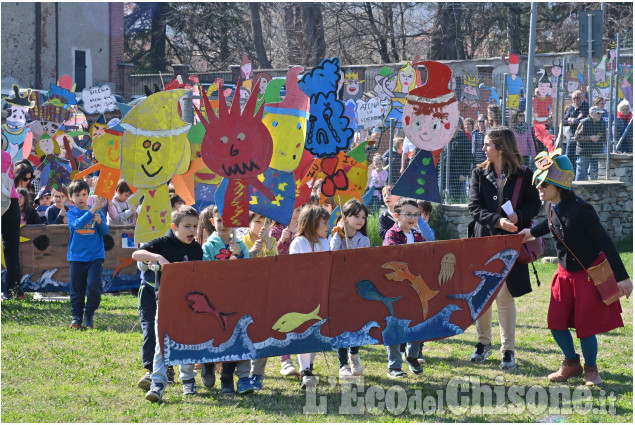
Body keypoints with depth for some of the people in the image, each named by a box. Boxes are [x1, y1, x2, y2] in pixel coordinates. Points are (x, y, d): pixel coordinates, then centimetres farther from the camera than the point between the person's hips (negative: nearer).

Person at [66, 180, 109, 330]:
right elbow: (78, 223, -18)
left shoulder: (98, 211, 7)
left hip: (95, 256, 0)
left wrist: (100, 222, -19)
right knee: (77, 290, 4)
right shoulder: (72, 213, 3)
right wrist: (92, 210, -27)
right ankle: (77, 317, 17)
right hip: (77, 257, 0)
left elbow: (105, 231, 1)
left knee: (94, 287, -12)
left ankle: (89, 316, 5)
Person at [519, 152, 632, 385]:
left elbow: (605, 242, -25)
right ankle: (572, 364, 25)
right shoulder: (554, 209, -4)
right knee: (556, 322, 3)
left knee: (585, 324, -3)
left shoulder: (580, 209, -26)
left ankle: (591, 369, 19)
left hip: (590, 272, -7)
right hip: (566, 273, 7)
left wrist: (621, 276, -26)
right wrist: (532, 232, 14)